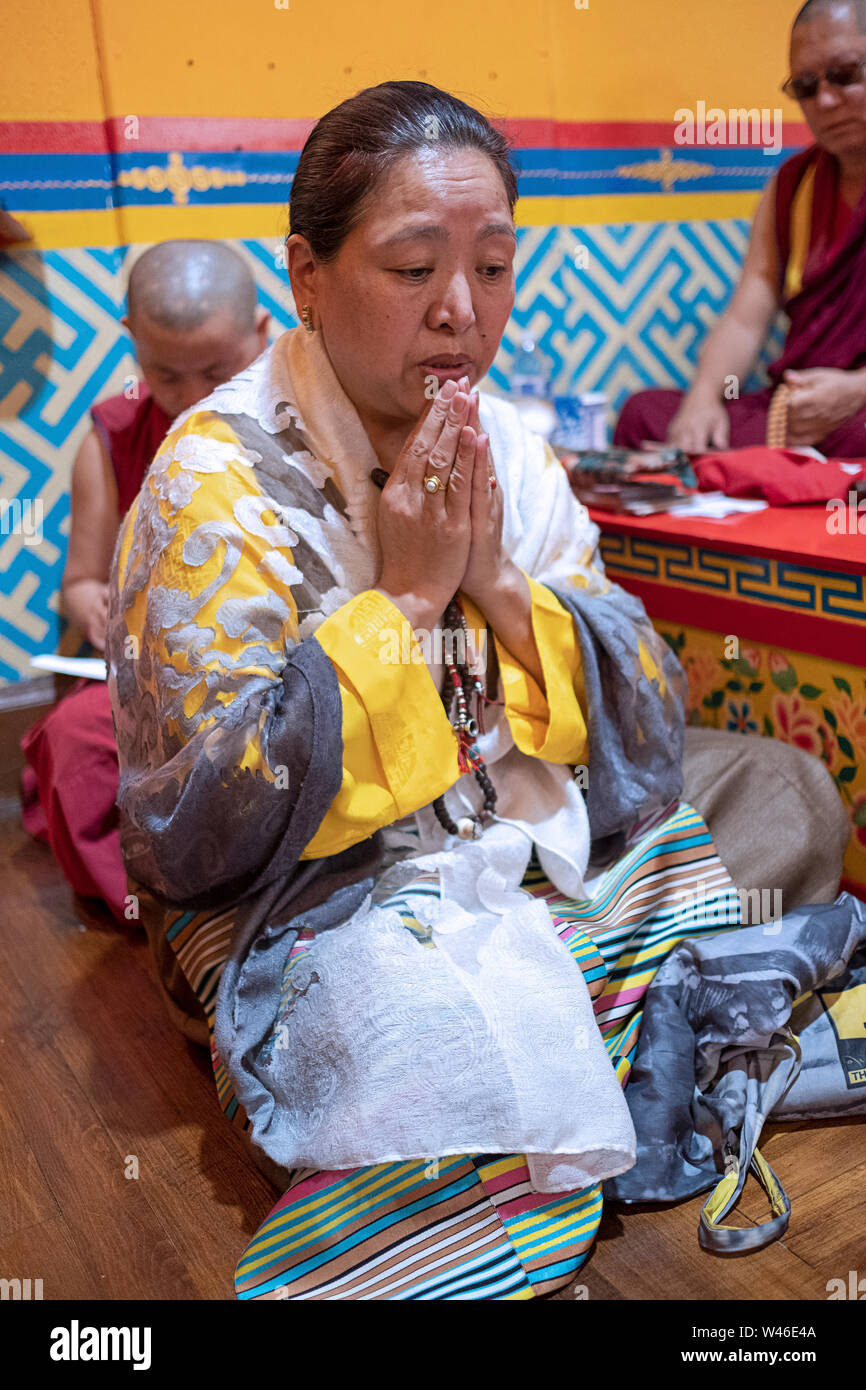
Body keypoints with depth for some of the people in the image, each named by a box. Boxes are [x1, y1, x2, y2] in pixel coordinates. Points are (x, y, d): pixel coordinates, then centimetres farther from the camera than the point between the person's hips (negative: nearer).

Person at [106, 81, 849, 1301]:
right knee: (472, 1040, -32)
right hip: (324, 909, -6)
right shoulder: (218, 483, -12)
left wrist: (499, 582, -15)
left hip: (548, 851, 7)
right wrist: (400, 598, -20)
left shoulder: (511, 454, 3)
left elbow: (649, 726, 1)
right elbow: (205, 825, -18)